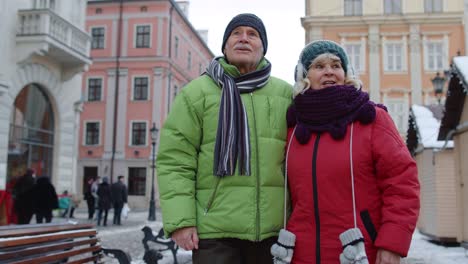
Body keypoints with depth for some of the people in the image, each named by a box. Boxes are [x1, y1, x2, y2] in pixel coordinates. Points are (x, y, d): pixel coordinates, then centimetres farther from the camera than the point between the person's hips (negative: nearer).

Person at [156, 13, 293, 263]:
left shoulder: (285, 94, 11)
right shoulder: (196, 92, 3)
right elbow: (174, 160, -2)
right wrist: (180, 220, -11)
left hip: (273, 230, 3)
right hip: (214, 229, -2)